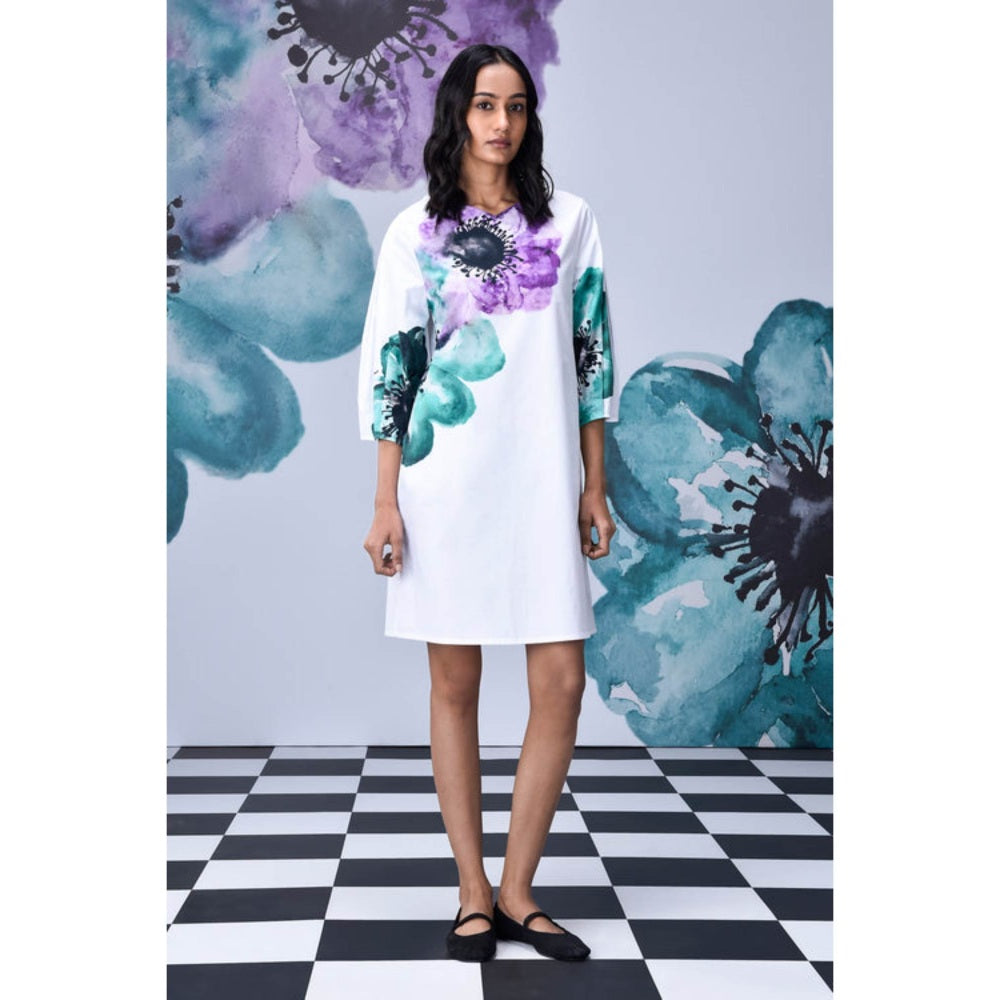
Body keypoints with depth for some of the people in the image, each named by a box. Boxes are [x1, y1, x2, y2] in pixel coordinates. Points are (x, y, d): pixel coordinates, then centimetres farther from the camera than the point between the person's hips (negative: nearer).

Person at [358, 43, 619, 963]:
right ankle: (474, 894, 17)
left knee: (562, 682, -2)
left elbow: (593, 356, 9)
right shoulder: (414, 232, 5)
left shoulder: (569, 220, 9)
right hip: (443, 481, -1)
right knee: (455, 686, 4)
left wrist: (595, 488, 5)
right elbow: (388, 368, 3)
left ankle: (517, 889, 14)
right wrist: (386, 502, -2)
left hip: (543, 481, 2)